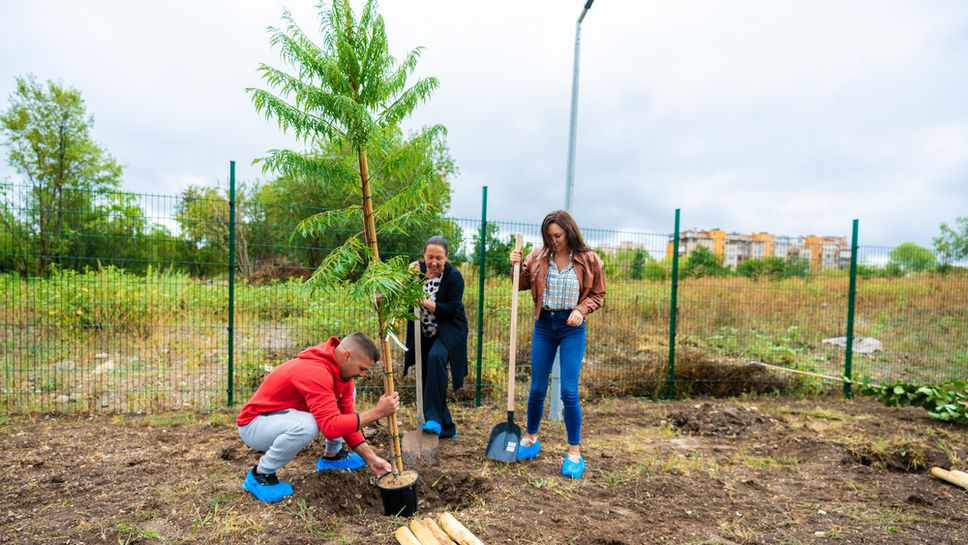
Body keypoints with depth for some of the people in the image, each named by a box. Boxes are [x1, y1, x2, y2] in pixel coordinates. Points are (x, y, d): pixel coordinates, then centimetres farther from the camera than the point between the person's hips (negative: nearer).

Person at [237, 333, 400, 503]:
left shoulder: (342, 371, -6)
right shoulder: (315, 372, -34)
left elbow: (347, 416, -2)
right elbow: (331, 427, -39)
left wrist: (371, 459, -9)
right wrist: (377, 412, -35)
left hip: (285, 417, 9)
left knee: (347, 396, 4)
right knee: (307, 425, -38)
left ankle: (332, 457, 15)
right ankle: (259, 475, -12)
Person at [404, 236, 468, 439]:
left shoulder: (453, 276, -14)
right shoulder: (419, 269, -2)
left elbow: (453, 310, -18)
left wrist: (428, 304, -28)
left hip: (447, 331, -5)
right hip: (424, 335, 5)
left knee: (436, 357, -34)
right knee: (427, 379, 8)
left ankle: (434, 418, -29)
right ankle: (446, 428, 23)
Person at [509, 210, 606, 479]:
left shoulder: (589, 260, -7)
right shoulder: (539, 256, -2)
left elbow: (597, 295, 1)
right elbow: (523, 284, 10)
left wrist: (581, 310, -17)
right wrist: (517, 265, -8)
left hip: (572, 328, -2)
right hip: (544, 325, 3)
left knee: (569, 391, -4)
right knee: (537, 388, 11)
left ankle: (574, 452, 14)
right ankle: (531, 439, 33)